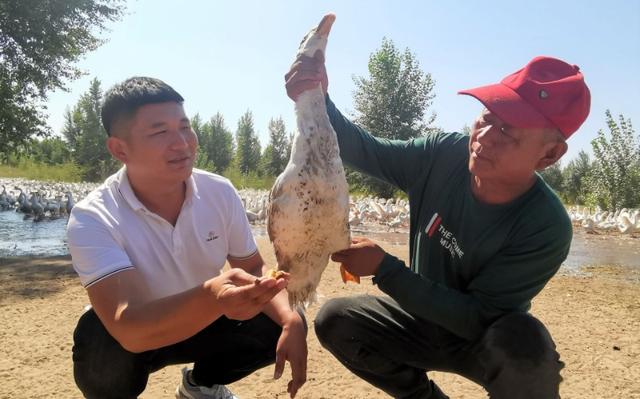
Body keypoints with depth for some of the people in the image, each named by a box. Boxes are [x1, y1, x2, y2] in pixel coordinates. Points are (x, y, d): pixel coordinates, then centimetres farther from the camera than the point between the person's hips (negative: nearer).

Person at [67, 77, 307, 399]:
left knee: (279, 324, -18)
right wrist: (212, 297, -59)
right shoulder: (92, 219, -28)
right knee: (101, 342, -35)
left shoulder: (220, 192, -15)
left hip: (201, 324, 4)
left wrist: (291, 321, -26)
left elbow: (254, 267, -6)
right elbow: (128, 329, -40)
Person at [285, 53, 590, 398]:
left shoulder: (545, 229, -29)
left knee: (522, 343, -38)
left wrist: (383, 268, -33)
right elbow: (362, 150, -9)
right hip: (426, 317, 5)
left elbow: (475, 318, -28)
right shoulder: (443, 156, -18)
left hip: (486, 340, -4)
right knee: (335, 321, -12)